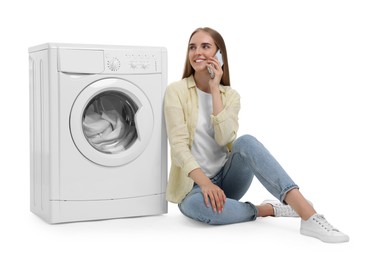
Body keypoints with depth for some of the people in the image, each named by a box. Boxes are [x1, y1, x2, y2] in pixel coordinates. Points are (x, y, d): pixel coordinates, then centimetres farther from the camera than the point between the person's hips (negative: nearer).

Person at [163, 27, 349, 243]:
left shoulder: (230, 95, 5)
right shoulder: (176, 91, -5)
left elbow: (225, 138, -15)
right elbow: (179, 145, -16)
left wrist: (215, 90, -16)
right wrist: (205, 182, -31)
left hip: (227, 177, 3)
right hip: (193, 184, -3)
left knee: (246, 142, -31)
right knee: (198, 205, -41)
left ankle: (307, 213, -40)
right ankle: (267, 209, -19)